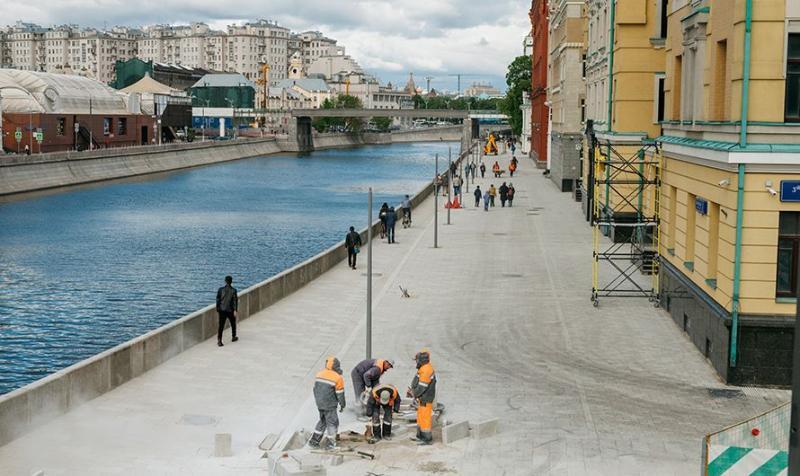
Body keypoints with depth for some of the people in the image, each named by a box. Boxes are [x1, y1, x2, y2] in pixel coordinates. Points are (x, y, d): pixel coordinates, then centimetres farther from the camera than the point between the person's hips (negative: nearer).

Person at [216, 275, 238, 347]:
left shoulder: (220, 290, -2)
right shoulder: (233, 290, -7)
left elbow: (218, 300, 2)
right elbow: (235, 301, -11)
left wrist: (217, 310, 10)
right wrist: (235, 310, -10)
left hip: (222, 310, 1)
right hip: (230, 310, -1)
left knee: (221, 325, -2)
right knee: (233, 324, 21)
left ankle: (219, 340, -13)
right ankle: (234, 337, 35)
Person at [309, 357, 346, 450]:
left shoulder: (319, 374, 3)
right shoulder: (337, 378, -15)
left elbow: (315, 388, 11)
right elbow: (340, 394, -11)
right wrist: (342, 405, 4)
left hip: (319, 403, 6)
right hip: (330, 405, -6)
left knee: (323, 421, 22)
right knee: (332, 423, 9)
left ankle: (314, 441, 22)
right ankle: (330, 444, 15)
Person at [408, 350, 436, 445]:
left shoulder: (425, 371, -24)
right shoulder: (425, 368, 10)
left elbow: (422, 387, -23)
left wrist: (414, 394, -9)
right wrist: (412, 390, 10)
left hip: (425, 400, -11)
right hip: (423, 398, 11)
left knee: (425, 418, -3)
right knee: (420, 417, 19)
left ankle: (427, 439, 4)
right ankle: (420, 436, 28)